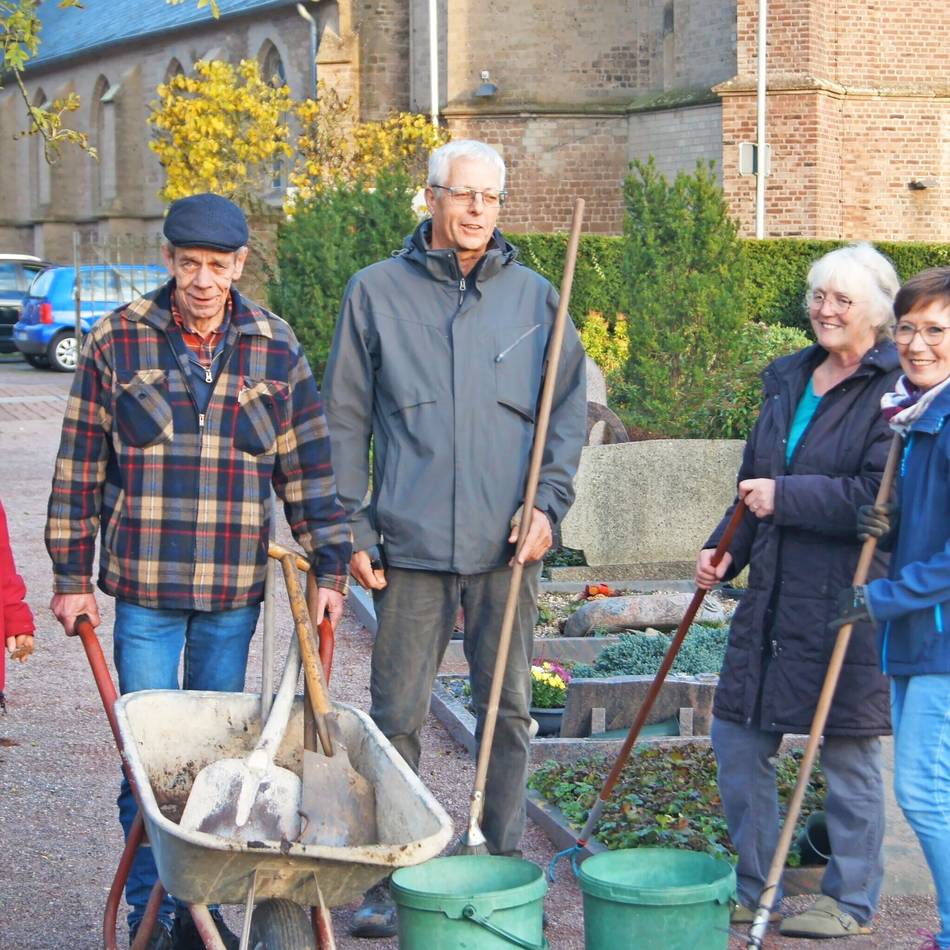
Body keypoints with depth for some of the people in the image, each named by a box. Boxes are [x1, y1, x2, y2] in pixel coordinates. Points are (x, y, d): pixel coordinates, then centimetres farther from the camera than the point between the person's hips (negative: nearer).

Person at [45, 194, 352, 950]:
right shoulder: (116, 343, -1)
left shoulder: (276, 350, 4)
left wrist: (330, 569, 3)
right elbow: (80, 467, 2)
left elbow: (309, 468, 8)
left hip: (236, 591, 2)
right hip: (144, 587, -2)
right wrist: (71, 575, 1)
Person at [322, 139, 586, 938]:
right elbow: (346, 421, 6)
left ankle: (504, 866, 20)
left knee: (507, 711, 8)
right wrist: (353, 529, 1)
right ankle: (385, 879, 11)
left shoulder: (533, 296, 8)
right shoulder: (378, 292, 4)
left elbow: (569, 408, 12)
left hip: (508, 546, 1)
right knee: (397, 715, 2)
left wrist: (548, 502, -2)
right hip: (411, 544, -1)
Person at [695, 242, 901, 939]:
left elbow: (883, 495, -20)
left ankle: (853, 901, 18)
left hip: (847, 601, -8)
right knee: (737, 737, 10)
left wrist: (784, 497, -17)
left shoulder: (897, 389, -9)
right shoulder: (789, 380, 14)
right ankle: (756, 888, 24)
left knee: (846, 752, 2)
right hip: (773, 594, 8)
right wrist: (725, 551, 7)